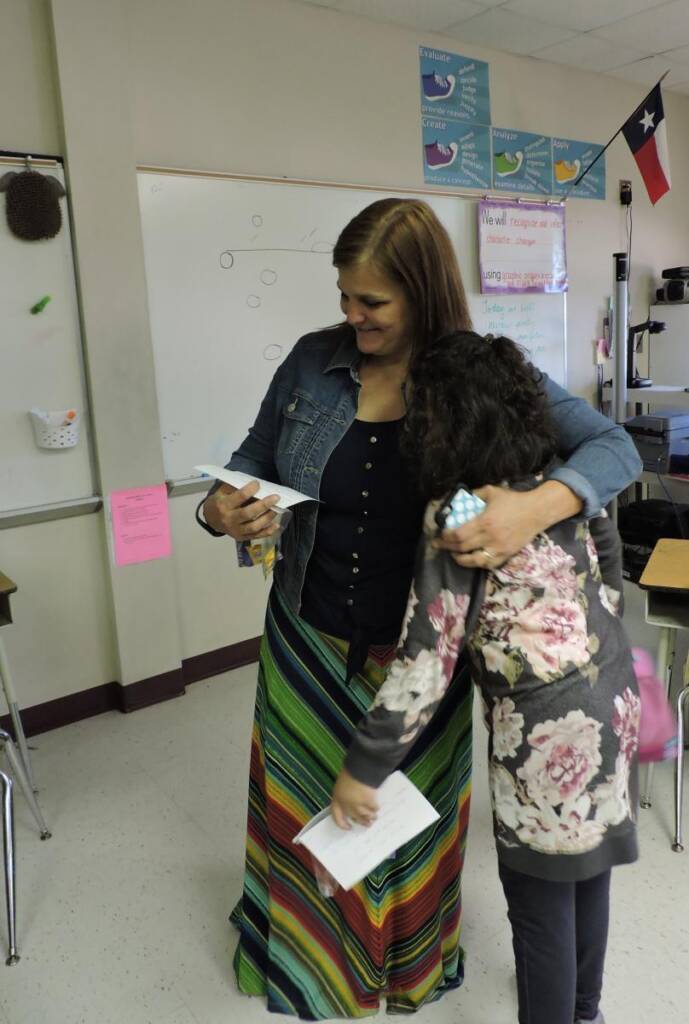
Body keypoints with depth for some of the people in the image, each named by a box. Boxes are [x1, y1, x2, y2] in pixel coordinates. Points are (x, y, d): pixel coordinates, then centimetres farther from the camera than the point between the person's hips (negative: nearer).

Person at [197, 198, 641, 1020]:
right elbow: (255, 458, 4)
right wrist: (222, 510, -19)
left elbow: (614, 448, -15)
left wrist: (538, 506, -36)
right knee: (302, 805, 21)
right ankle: (294, 949, 55)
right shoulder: (314, 360, -7)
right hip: (310, 643, 2)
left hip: (420, 655, -1)